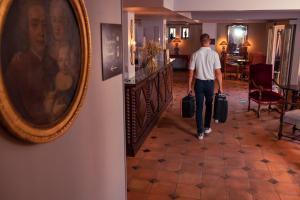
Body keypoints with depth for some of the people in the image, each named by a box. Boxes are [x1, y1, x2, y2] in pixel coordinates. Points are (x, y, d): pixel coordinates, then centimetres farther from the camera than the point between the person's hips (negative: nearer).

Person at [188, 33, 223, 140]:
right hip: (210, 83, 0)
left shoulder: (195, 54, -5)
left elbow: (191, 72, -4)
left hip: (199, 83, 0)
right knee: (209, 105, 19)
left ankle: (200, 132, 5)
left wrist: (189, 87, 4)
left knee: (199, 107, 4)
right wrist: (220, 87, -2)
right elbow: (218, 72, -9)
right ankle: (207, 127, 31)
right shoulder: (214, 54, -8)